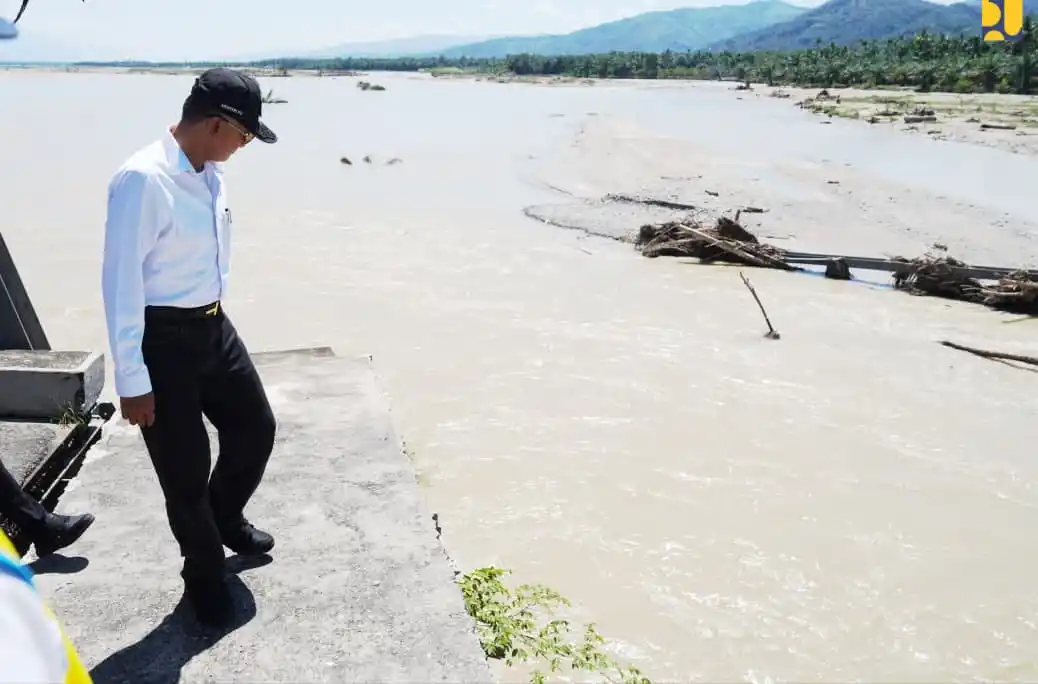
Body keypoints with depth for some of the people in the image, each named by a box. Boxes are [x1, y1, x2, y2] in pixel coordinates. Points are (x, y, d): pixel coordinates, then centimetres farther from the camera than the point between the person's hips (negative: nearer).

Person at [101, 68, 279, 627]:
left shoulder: (211, 173, 1)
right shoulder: (142, 181, -24)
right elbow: (121, 284, -21)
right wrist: (132, 380, -18)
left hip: (213, 326, 8)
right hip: (163, 339, -8)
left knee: (256, 427, 18)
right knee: (185, 470, 6)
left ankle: (225, 518, 46)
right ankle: (203, 573, 31)